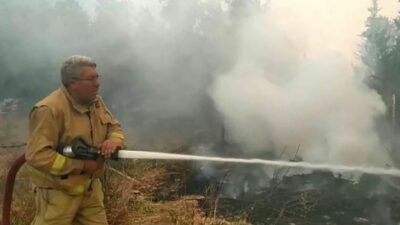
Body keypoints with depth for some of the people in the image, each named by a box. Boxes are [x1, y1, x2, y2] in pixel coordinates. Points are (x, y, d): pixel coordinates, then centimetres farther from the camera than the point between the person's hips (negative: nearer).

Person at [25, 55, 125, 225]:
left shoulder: (96, 102, 2)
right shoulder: (49, 110, -25)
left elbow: (114, 127, 9)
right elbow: (37, 156, -29)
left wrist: (114, 140, -17)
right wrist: (81, 165, -26)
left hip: (90, 186, 7)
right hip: (58, 191, -7)